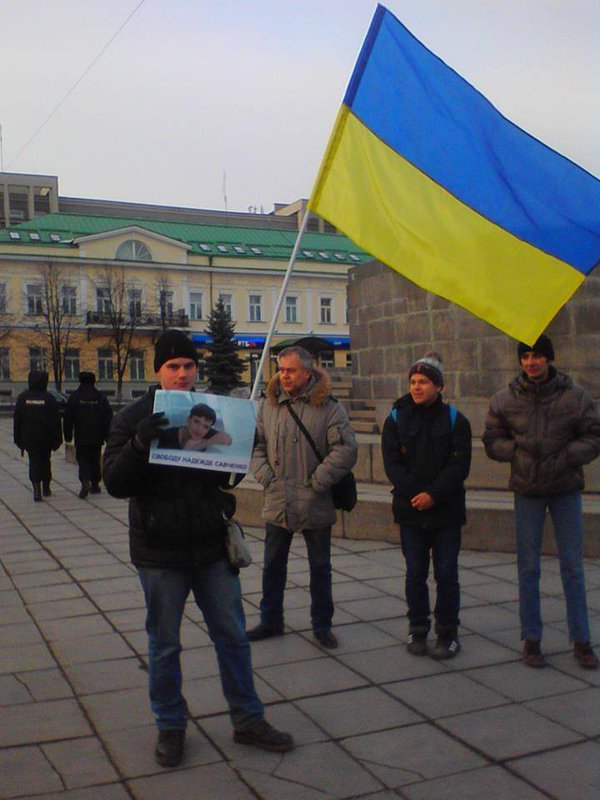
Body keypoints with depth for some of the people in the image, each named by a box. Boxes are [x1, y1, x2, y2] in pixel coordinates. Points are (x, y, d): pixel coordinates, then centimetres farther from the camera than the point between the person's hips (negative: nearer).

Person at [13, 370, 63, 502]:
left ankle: (37, 488, -16)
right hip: (45, 438, 0)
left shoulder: (22, 397, -2)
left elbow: (17, 419, 2)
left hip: (29, 437, 0)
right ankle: (46, 488, 26)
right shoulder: (49, 398, -7)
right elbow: (56, 420, -6)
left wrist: (18, 439, 8)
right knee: (45, 461, 17)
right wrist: (57, 439, 0)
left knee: (34, 461, 2)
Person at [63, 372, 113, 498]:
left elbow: (68, 418, -3)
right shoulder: (101, 397, 1)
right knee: (95, 461, 13)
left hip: (81, 438, -2)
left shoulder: (74, 397, -4)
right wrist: (107, 435, 7)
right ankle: (95, 485, 17)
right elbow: (108, 418, 1)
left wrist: (67, 436, 5)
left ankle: (85, 481, -21)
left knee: (83, 460, 2)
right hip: (97, 437, 2)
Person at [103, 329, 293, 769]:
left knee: (232, 634, 11)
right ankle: (171, 726, 27)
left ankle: (248, 719, 26)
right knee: (165, 643, 9)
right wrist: (139, 444, -31)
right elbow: (116, 482, -13)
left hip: (212, 545, 3)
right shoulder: (133, 418, -4)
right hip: (160, 550, -3)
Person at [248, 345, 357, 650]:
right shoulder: (268, 404, 4)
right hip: (277, 502, 3)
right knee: (273, 566, 14)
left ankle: (322, 624, 25)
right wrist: (266, 476, -6)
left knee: (320, 567, 10)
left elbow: (345, 449, -13)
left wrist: (317, 482, -14)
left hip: (315, 505, -3)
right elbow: (256, 444, 6)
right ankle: (270, 620, 30)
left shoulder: (328, 407, -8)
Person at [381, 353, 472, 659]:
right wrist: (415, 493, -14)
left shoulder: (454, 420, 1)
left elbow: (460, 464, -6)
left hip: (446, 510, -1)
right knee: (415, 573, 8)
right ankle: (417, 631, 21)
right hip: (410, 510, 1)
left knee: (446, 574, 4)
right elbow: (391, 463, -2)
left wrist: (433, 494, -17)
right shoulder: (396, 419, 4)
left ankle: (448, 634, 16)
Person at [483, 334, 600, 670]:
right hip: (527, 491, 1)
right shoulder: (505, 400, -4)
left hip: (566, 490, 0)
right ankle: (531, 639, 19)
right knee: (528, 568, 6)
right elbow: (492, 442, 4)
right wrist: (519, 451, -13)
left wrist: (564, 457, -18)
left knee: (573, 566, 6)